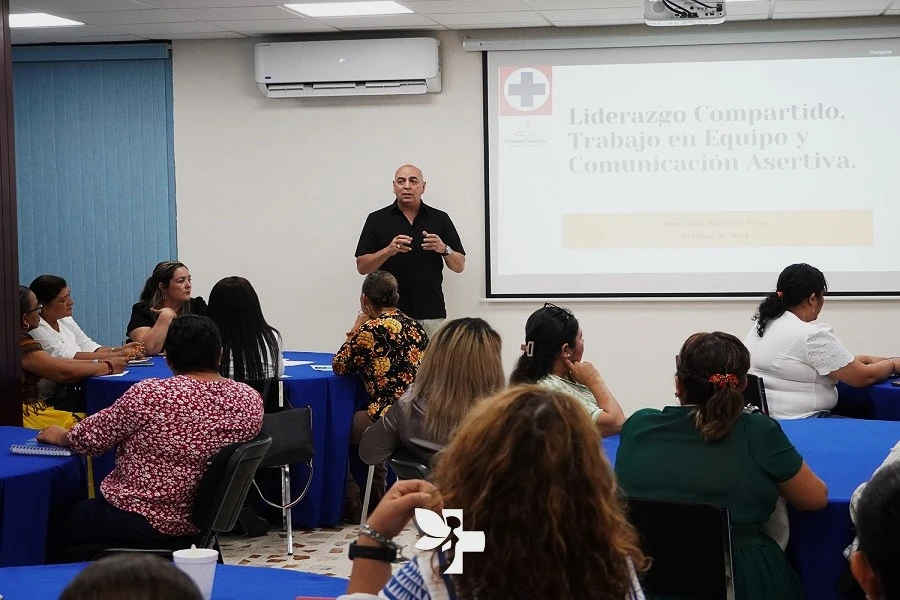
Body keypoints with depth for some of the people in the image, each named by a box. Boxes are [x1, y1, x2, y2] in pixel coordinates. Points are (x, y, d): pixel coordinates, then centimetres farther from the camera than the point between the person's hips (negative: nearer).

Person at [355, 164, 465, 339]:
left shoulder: (440, 219, 9)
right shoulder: (377, 220, 6)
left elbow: (459, 266, 9)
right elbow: (362, 267, 2)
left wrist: (444, 249, -11)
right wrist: (389, 251, -14)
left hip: (431, 316, 1)